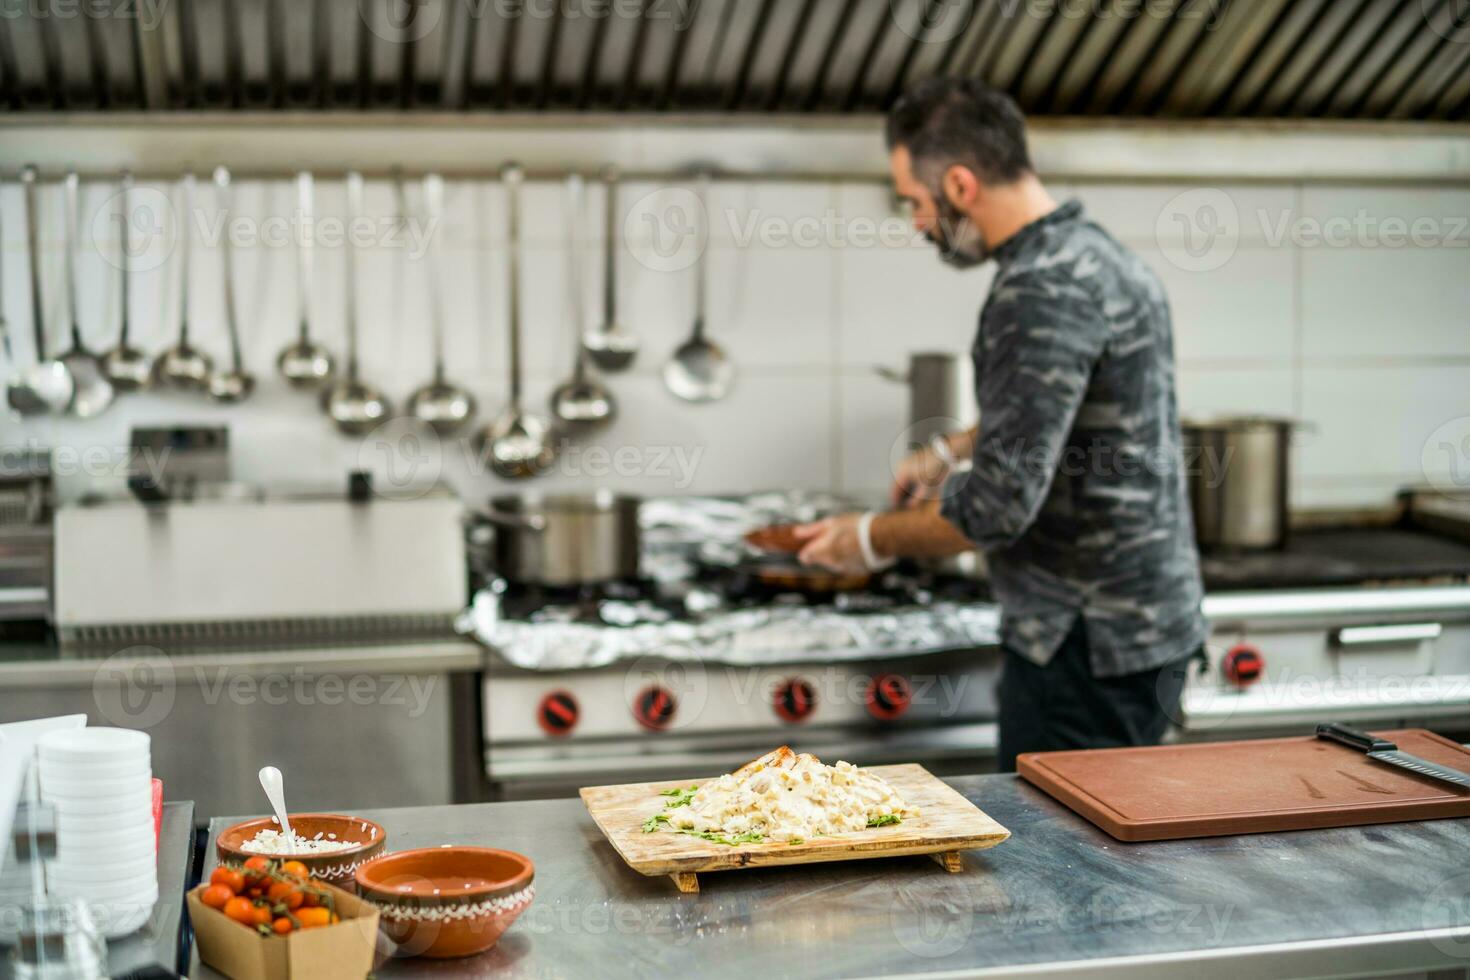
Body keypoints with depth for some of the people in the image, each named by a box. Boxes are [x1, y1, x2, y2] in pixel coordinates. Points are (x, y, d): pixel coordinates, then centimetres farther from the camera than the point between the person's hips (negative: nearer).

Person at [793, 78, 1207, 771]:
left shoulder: (1043, 291, -22)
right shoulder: (1095, 252, 11)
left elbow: (998, 507, -25)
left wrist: (871, 539, -11)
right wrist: (954, 451, 25)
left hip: (1088, 647, -10)